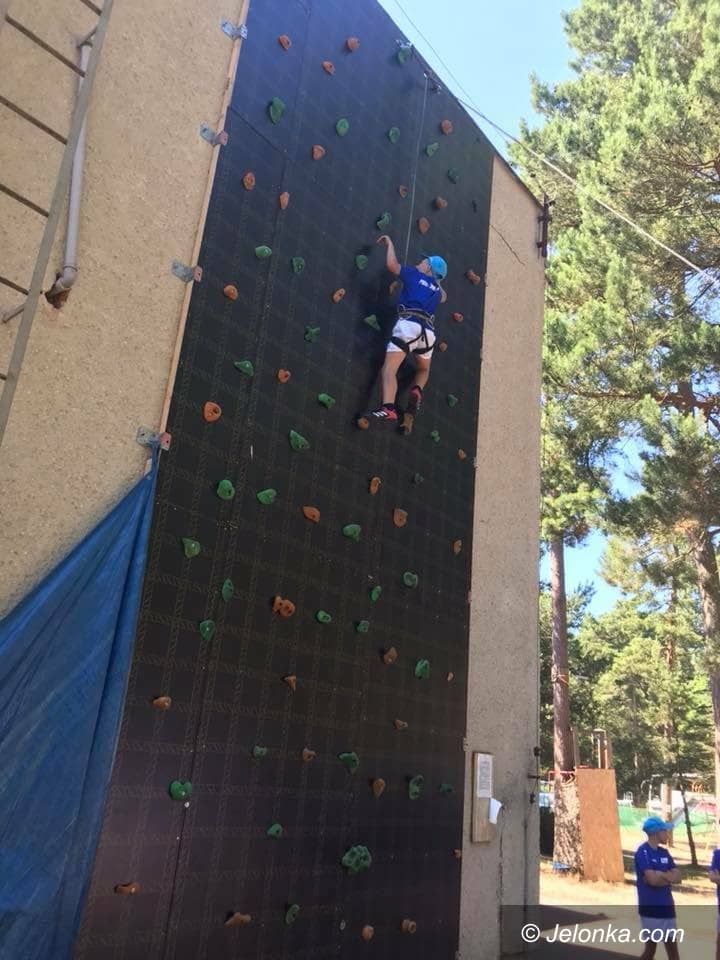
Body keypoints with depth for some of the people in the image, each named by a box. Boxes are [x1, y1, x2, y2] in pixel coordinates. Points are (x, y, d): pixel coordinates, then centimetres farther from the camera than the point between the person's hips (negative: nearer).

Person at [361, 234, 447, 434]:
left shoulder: (415, 275, 16)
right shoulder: (436, 289, 30)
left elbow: (391, 264, 3)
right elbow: (443, 297, 55)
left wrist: (389, 243, 19)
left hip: (409, 324, -5)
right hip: (428, 331, 5)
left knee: (389, 369, -15)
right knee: (423, 370, 30)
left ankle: (388, 409, -38)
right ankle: (416, 392, -3)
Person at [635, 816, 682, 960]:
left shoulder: (664, 852, 10)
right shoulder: (643, 852, -15)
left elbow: (677, 877, 4)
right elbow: (652, 879, -22)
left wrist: (661, 874, -12)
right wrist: (667, 876, -6)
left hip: (667, 906, 7)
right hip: (650, 908, -7)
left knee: (672, 947, 11)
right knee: (650, 948, 1)